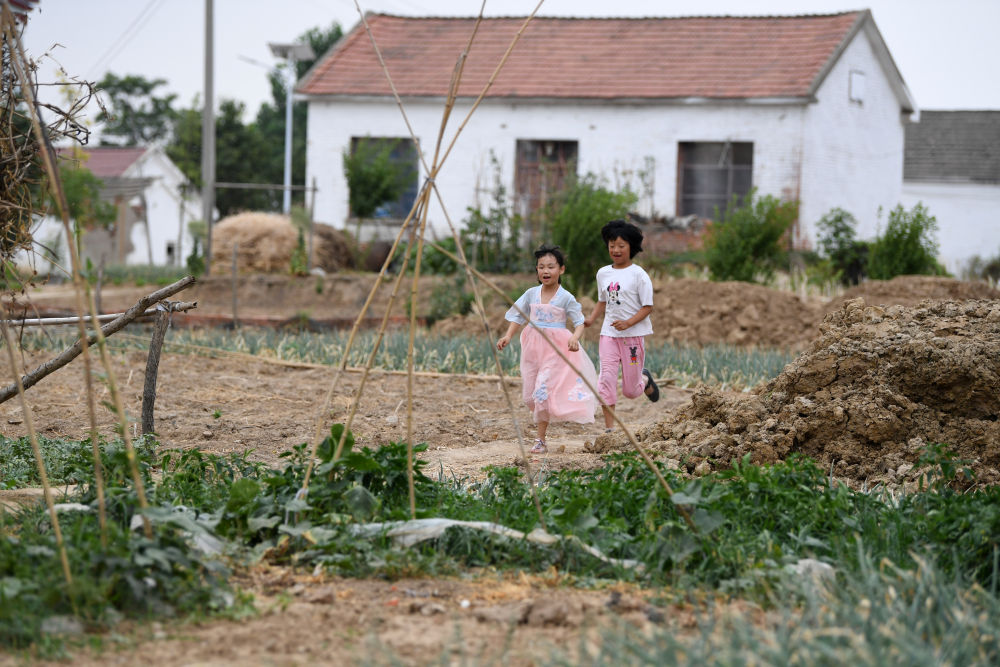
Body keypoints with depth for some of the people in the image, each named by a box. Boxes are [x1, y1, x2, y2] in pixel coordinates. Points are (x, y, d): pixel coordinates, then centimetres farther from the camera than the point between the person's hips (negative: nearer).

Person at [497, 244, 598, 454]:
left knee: (543, 391, -12)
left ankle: (541, 440, -4)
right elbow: (517, 317, 10)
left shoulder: (566, 298, -6)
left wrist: (575, 338, -26)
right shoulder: (531, 294, 5)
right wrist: (508, 336, -5)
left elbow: (579, 323, -6)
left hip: (556, 349, -5)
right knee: (530, 395, 5)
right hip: (533, 347, 5)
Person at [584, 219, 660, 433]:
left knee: (630, 390, 4)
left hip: (633, 335, -4)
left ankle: (645, 379, 41)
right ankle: (609, 428, -10)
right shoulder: (603, 273, 7)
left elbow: (647, 307, -8)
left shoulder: (638, 275, -9)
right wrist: (591, 319, 0)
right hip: (609, 334, 4)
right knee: (606, 378, -14)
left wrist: (628, 323, -23)